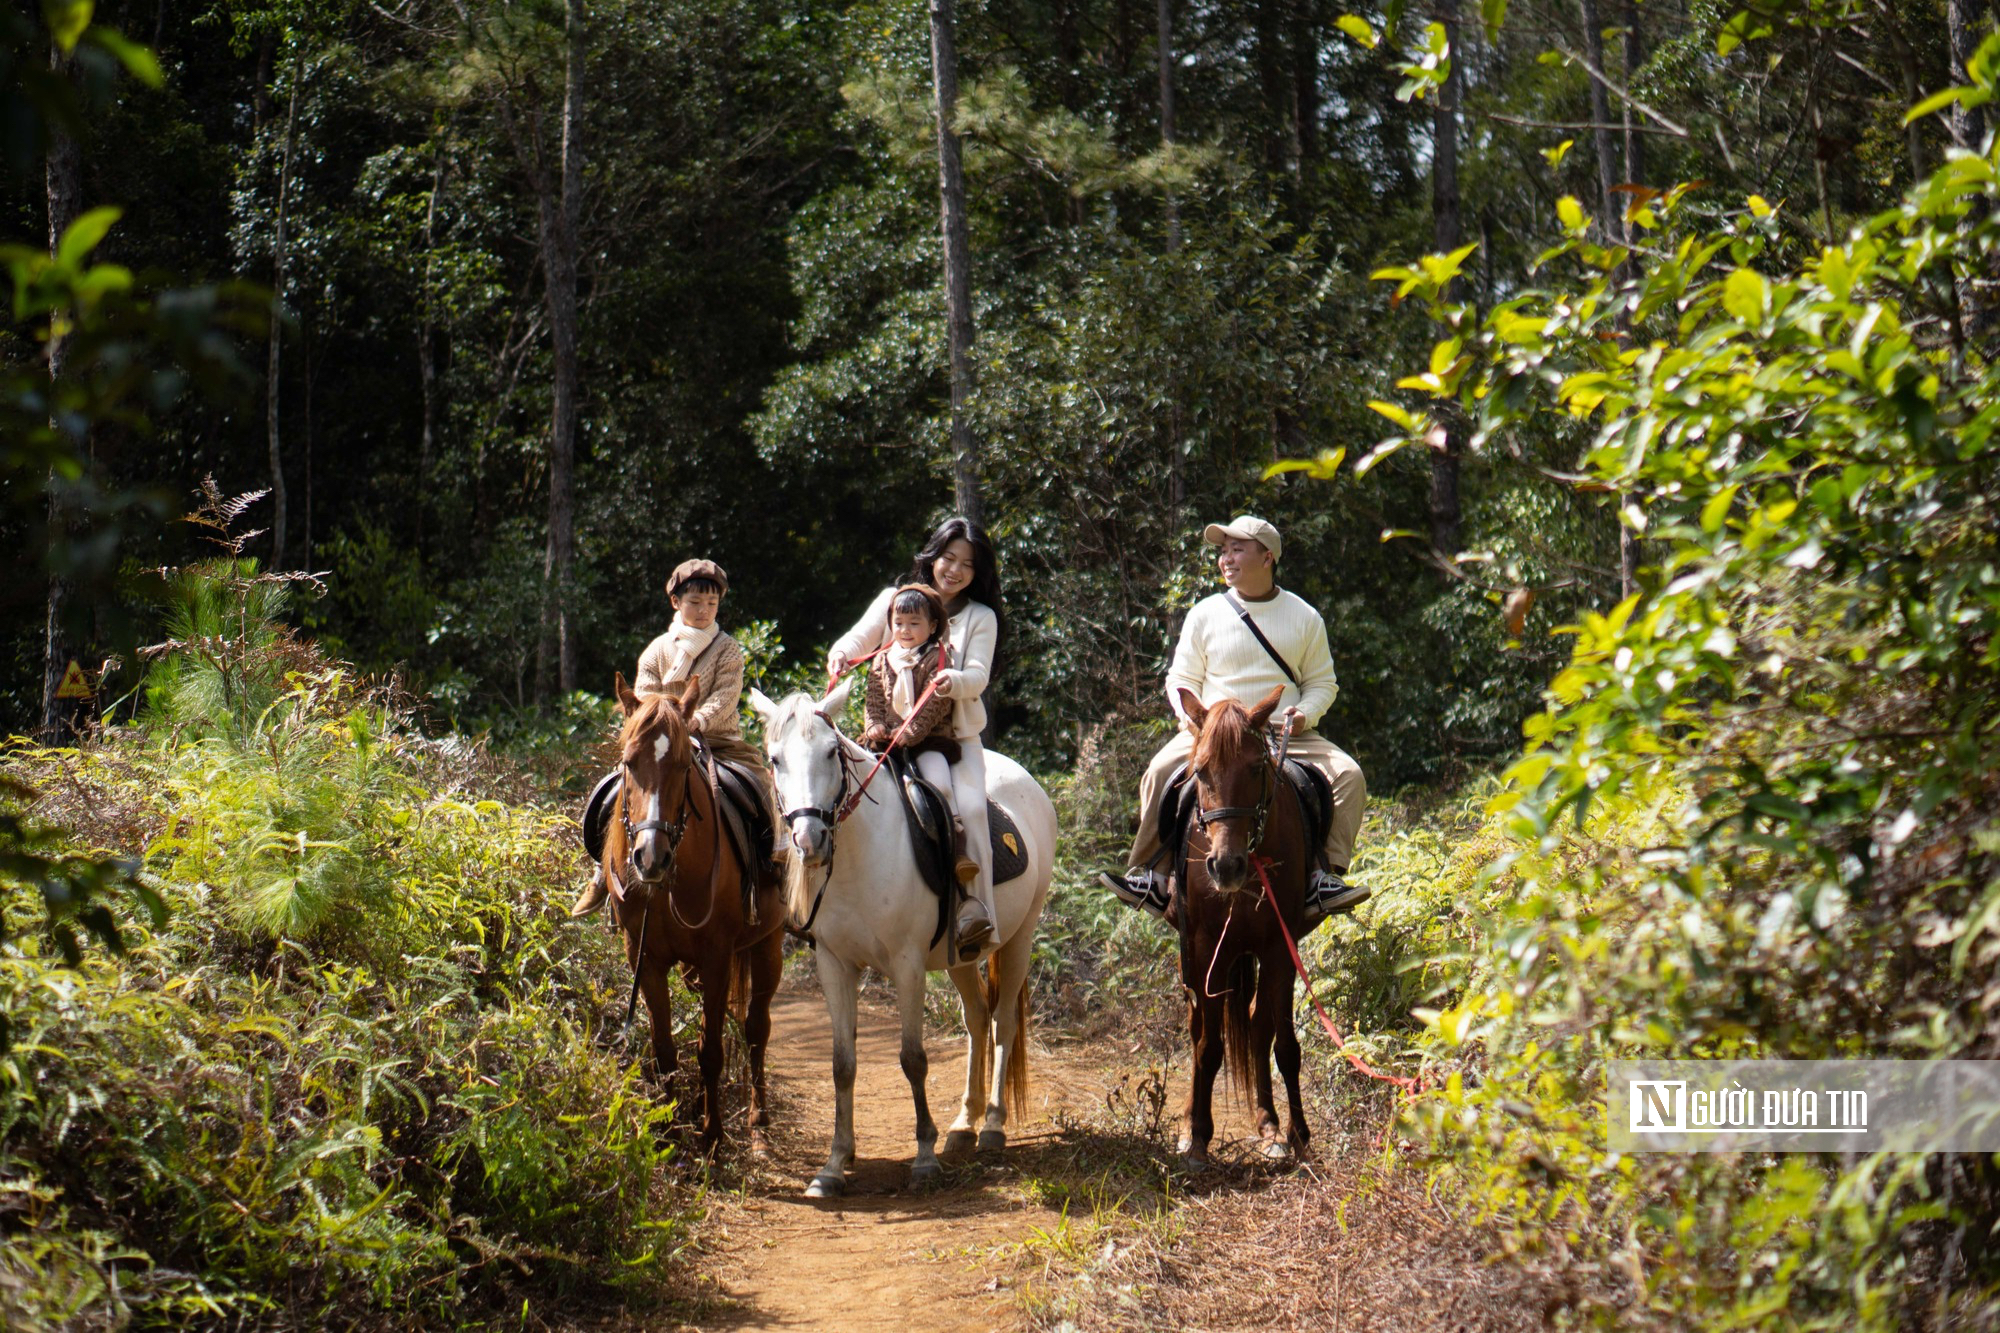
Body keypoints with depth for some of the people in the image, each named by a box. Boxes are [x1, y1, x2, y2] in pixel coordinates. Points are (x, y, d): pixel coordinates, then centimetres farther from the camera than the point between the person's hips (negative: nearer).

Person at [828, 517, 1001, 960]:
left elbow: (979, 675, -7)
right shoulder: (894, 600, 11)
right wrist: (840, 656, -19)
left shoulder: (980, 618, 7)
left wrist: (954, 681, -31)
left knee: (970, 807, -24)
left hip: (957, 736, -1)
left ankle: (975, 911, -23)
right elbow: (859, 640, 6)